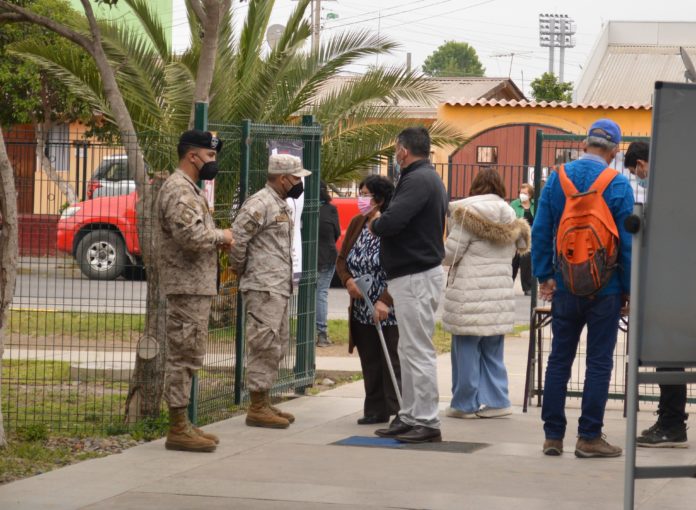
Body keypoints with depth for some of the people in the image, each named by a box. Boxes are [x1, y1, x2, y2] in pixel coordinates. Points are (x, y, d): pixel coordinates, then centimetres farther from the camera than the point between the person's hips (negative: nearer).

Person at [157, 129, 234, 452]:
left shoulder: (188, 189, 20)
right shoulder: (179, 190, -14)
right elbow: (189, 235, -26)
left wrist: (217, 240, 9)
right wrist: (220, 237, -10)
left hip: (195, 285, 11)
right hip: (187, 285, -11)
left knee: (186, 356, 13)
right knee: (184, 355, -9)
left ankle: (181, 424, 18)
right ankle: (178, 429, -7)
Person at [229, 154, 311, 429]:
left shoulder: (281, 205, 18)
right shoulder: (260, 204, -14)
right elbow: (236, 238, -22)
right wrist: (241, 270, -10)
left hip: (279, 289, 10)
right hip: (263, 289, -10)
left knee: (277, 347, 14)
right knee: (265, 347, -8)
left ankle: (263, 403, 21)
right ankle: (257, 408, -5)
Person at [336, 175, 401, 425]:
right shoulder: (357, 224, 8)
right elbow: (342, 259, 15)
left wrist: (385, 301, -26)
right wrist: (348, 281, -5)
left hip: (390, 311, -7)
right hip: (362, 310, 7)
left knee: (393, 364, -6)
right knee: (370, 364, 11)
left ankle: (400, 411, -1)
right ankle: (376, 411, 18)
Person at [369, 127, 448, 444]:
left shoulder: (418, 180, -17)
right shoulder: (428, 178, 18)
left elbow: (392, 222, -27)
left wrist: (375, 223, -7)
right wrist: (381, 222, 6)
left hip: (416, 276, -11)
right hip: (416, 274, 11)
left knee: (418, 351, -7)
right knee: (410, 350, 16)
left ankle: (426, 421, -4)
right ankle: (411, 417, 22)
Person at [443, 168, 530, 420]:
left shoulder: (467, 213, -8)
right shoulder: (509, 217, 11)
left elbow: (450, 254, -7)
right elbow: (516, 249, 19)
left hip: (469, 292, -6)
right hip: (501, 291, 6)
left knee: (466, 349, 1)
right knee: (493, 351, 14)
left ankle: (464, 404, 5)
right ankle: (496, 401, 14)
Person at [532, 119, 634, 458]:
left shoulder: (557, 179, 1)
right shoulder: (618, 185, -9)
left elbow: (540, 232, 1)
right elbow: (627, 240, -8)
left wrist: (544, 276, 6)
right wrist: (629, 289, -1)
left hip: (565, 287, 3)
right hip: (605, 288, -3)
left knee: (559, 359, 10)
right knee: (599, 362, 4)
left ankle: (553, 436, 11)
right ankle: (589, 437, 5)